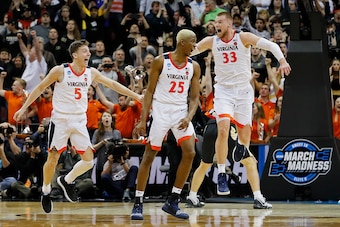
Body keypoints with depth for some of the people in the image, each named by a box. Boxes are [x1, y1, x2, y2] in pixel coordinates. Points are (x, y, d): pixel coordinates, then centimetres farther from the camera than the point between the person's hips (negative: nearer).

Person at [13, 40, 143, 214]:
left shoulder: (91, 73, 3)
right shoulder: (60, 71, -10)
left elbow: (113, 85, 11)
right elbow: (40, 88, -2)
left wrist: (136, 96, 9)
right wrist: (23, 108, -6)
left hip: (79, 121, 4)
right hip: (60, 119, -4)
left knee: (88, 160, -4)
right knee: (53, 158, -1)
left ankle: (66, 181, 22)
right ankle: (46, 192, 21)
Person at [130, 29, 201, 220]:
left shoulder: (194, 66, 4)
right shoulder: (161, 61, -6)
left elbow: (194, 97, 6)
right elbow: (150, 91, -3)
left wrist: (189, 117, -12)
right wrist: (143, 119, -9)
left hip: (181, 112, 4)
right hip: (161, 110, -4)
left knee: (190, 153, -10)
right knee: (149, 156, -1)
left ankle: (173, 202, 0)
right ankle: (138, 204, 7)